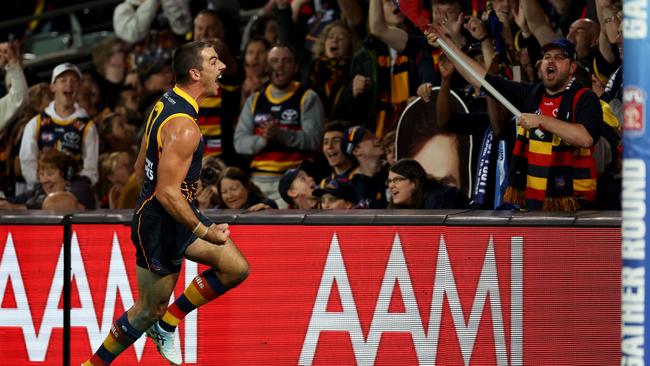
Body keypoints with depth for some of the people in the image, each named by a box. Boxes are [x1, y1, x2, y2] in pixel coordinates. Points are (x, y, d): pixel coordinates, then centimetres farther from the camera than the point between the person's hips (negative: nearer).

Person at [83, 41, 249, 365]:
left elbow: (141, 167, 14)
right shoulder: (183, 127, -26)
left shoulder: (165, 104, 5)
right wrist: (204, 232, -22)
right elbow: (167, 192, -28)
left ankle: (165, 325, 15)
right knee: (150, 310, 4)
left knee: (237, 268, 6)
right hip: (161, 225, -9)